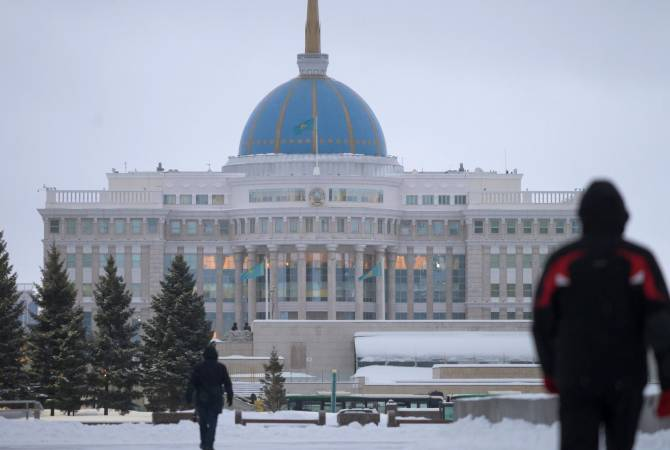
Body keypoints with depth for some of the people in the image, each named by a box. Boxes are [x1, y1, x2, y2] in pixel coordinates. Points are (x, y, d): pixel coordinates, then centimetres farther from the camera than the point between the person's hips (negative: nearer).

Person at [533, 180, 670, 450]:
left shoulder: (562, 261, -2)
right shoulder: (639, 261, -4)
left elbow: (543, 323, 5)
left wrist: (550, 371, 22)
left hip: (577, 380, -1)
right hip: (626, 383, 1)